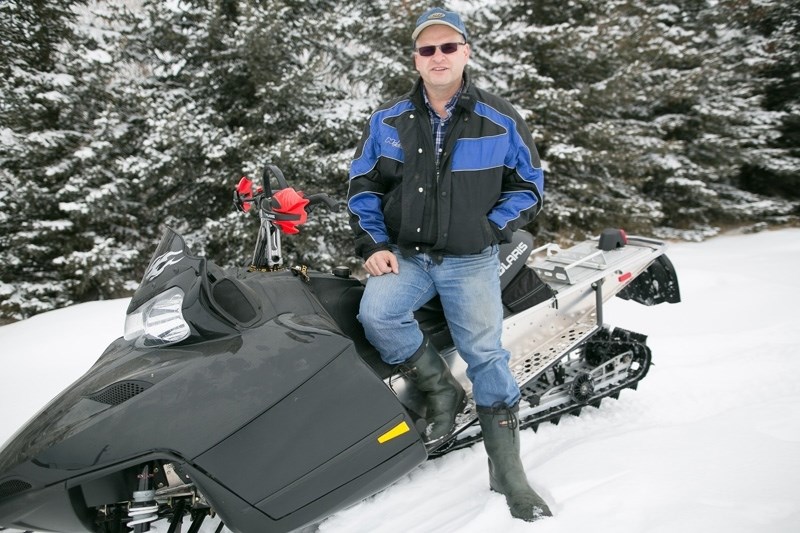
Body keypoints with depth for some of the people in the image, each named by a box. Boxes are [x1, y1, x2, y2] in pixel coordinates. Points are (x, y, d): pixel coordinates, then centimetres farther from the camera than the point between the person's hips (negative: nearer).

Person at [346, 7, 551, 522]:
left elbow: (529, 186, 7)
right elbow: (362, 185, 11)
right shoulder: (388, 120, 4)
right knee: (377, 315, -26)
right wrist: (374, 244, -2)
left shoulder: (502, 121, 0)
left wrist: (490, 230, -7)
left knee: (485, 353, -7)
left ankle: (508, 470, 7)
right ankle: (441, 388, -1)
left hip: (470, 262, -1)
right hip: (405, 256, 2)